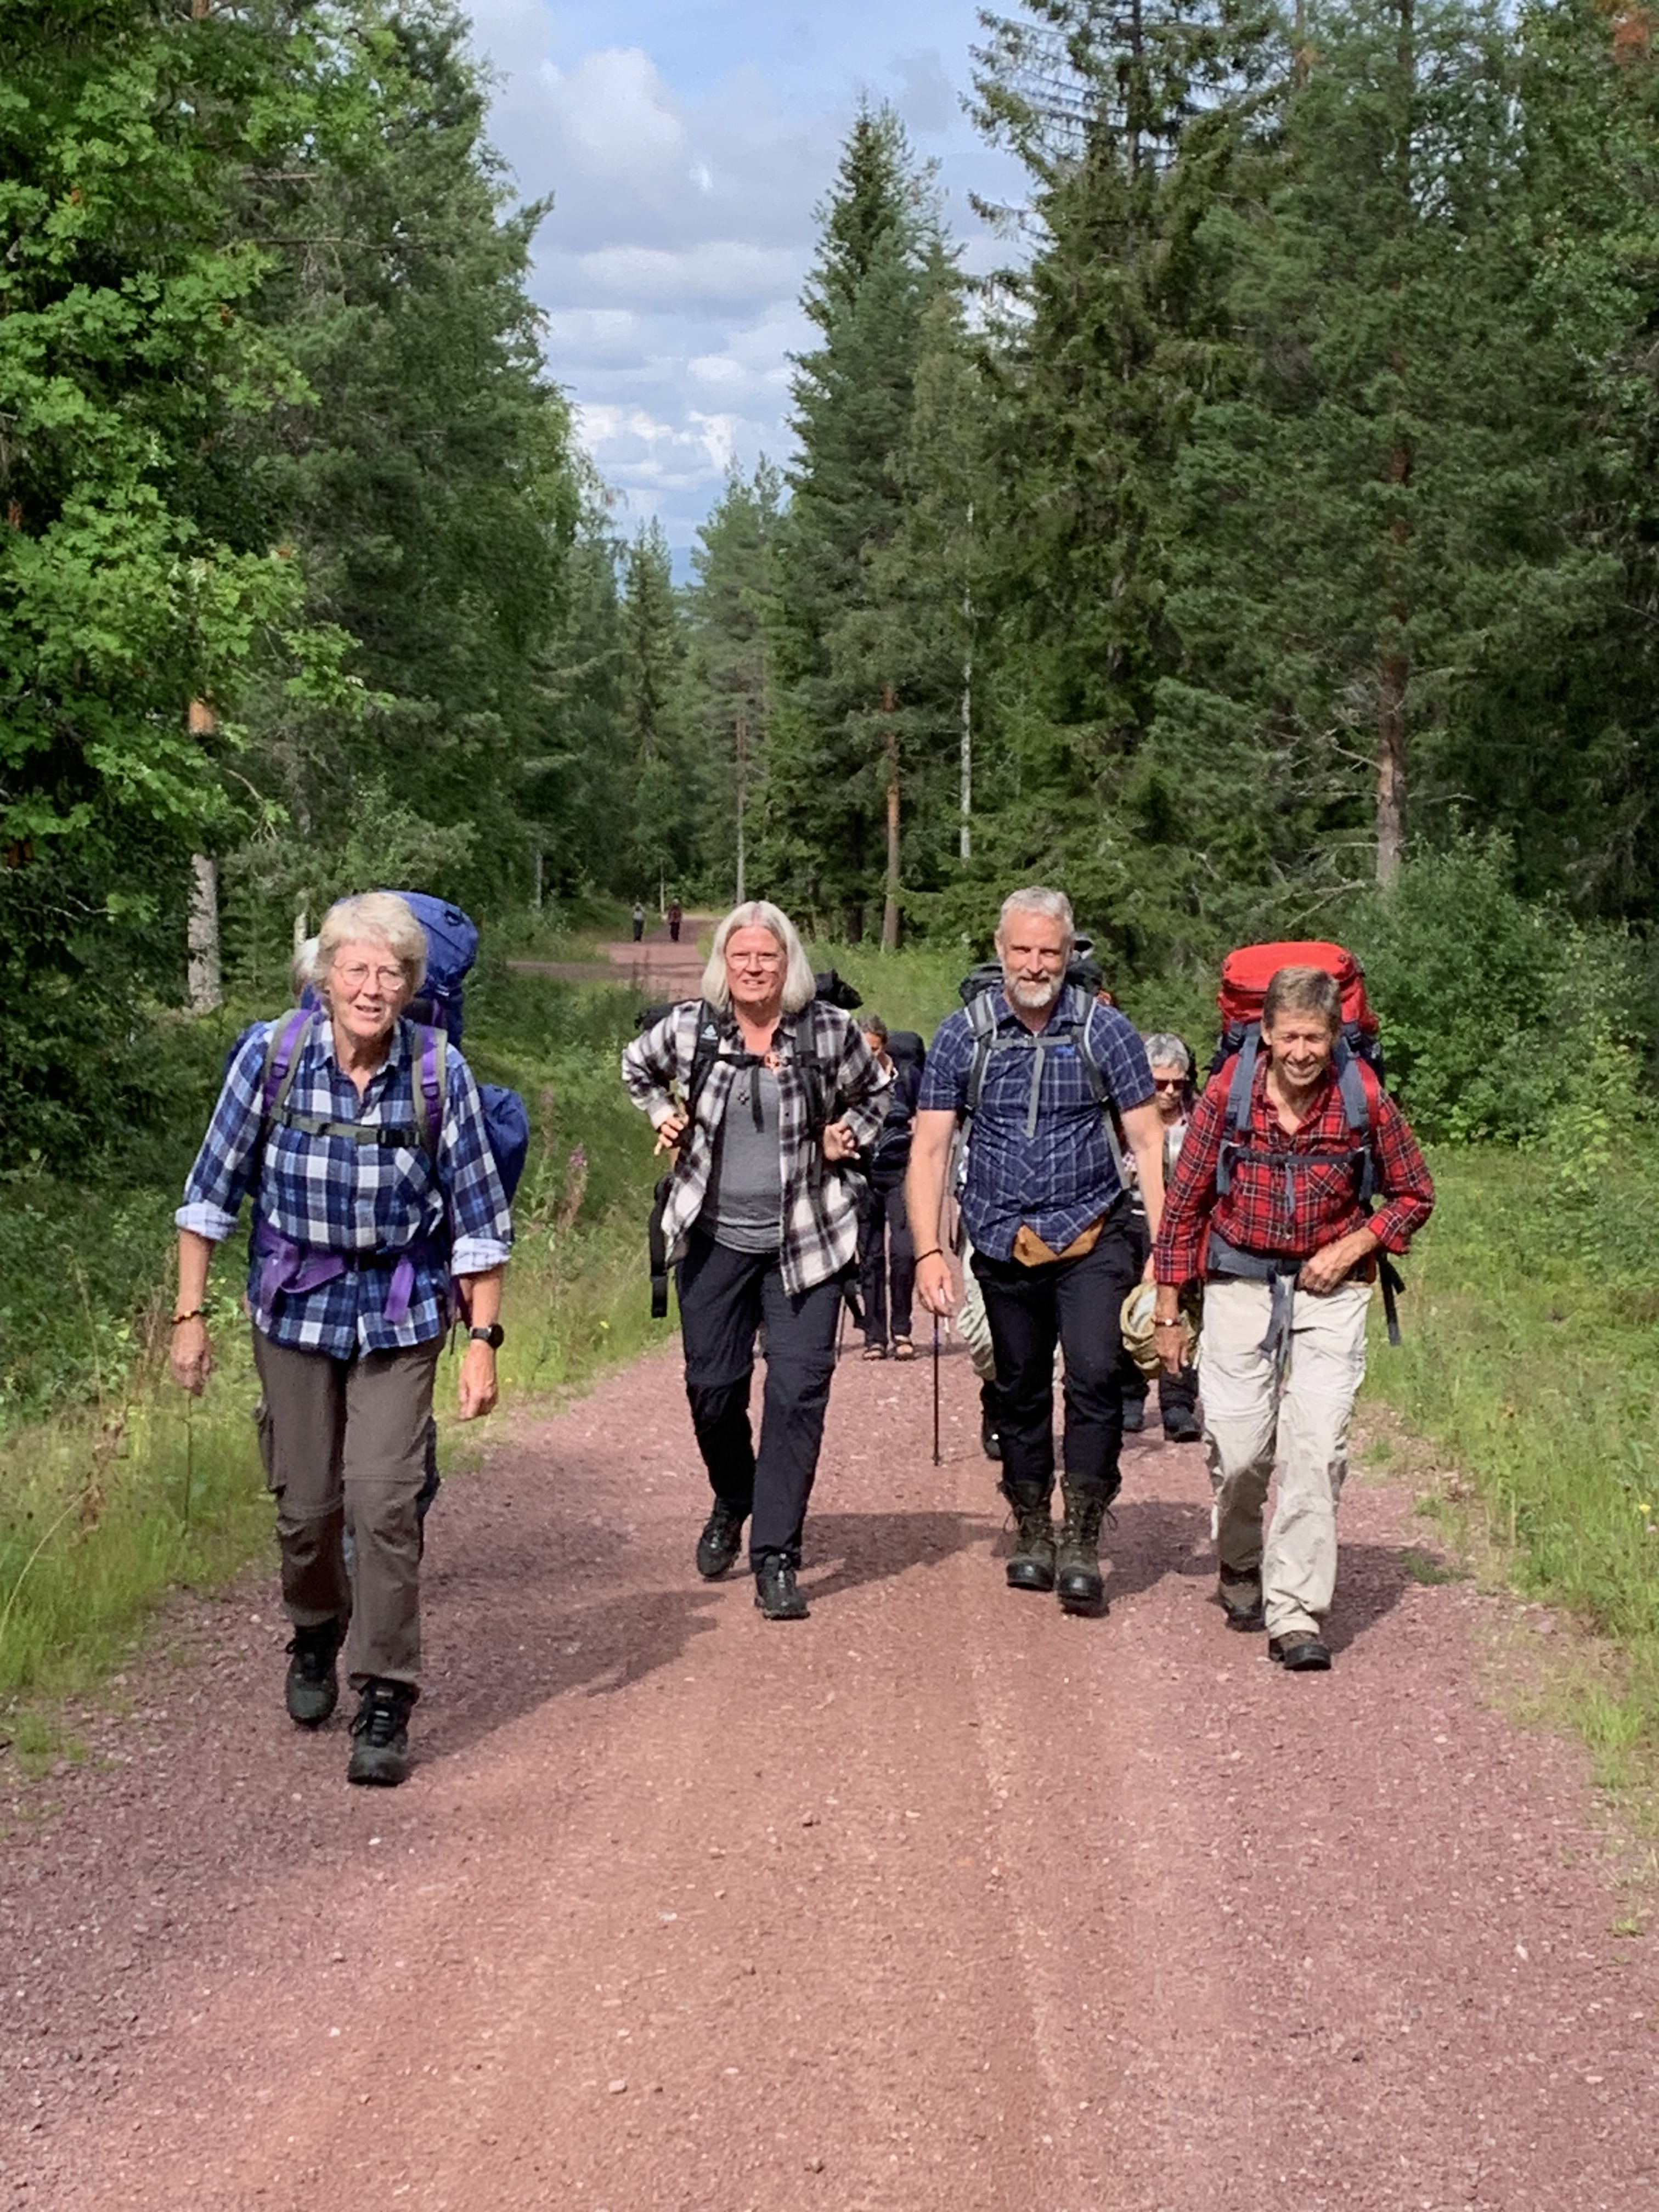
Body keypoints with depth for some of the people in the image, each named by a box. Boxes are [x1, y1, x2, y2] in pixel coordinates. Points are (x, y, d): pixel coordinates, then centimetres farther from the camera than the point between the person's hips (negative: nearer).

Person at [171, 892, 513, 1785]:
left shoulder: (439, 1070, -12)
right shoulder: (271, 1053, -12)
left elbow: (477, 1214, -6)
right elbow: (213, 1191, -3)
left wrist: (484, 1340, -7)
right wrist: (190, 1313, -2)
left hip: (399, 1315, -1)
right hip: (294, 1307, 1)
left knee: (384, 1503, -10)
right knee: (305, 1504, 9)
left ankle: (384, 1704, 1)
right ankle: (315, 1637, 40)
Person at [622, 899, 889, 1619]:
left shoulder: (829, 1031, -4)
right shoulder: (690, 1027, -2)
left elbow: (875, 1091, 16)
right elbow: (637, 1066, 20)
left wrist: (847, 1135, -1)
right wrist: (665, 1116, 5)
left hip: (806, 1241, -1)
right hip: (713, 1236, 2)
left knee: (799, 1390, -9)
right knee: (712, 1387, 7)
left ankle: (776, 1559, -5)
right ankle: (731, 1505, 37)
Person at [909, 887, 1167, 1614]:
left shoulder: (1106, 1031, -3)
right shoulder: (963, 1036, 0)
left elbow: (1148, 1143, -1)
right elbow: (929, 1149, 1)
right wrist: (928, 1253, -8)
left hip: (1091, 1236, -2)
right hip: (1004, 1244, 2)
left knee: (1095, 1377, -16)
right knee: (1019, 1390, 11)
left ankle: (1082, 1542, -8)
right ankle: (1032, 1533, 26)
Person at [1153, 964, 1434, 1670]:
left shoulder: (1365, 1102, -8)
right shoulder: (1227, 1095, -8)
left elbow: (1414, 1194, 7)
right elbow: (1185, 1203, 2)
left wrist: (1354, 1247, -9)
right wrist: (1168, 1312, 4)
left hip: (1329, 1291, 0)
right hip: (1240, 1284, 0)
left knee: (1314, 1451, -12)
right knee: (1236, 1451, -1)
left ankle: (1296, 1614, -9)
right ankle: (1239, 1572, 29)